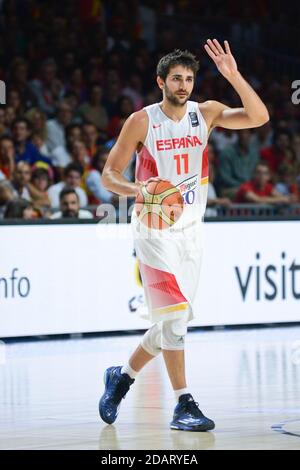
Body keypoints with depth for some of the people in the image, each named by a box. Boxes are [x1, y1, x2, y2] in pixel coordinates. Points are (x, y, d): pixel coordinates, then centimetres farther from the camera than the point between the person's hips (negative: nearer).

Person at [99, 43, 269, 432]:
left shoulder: (206, 113, 1)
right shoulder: (142, 121, -9)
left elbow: (259, 117, -12)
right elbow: (109, 174, -6)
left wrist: (233, 76, -23)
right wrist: (135, 189, -27)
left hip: (190, 228, 5)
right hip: (154, 229, -5)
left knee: (173, 319, 9)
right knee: (174, 313, -15)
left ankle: (123, 376, 30)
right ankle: (184, 405, -11)